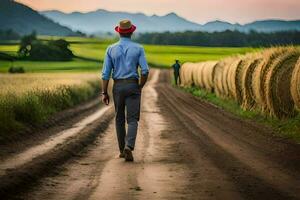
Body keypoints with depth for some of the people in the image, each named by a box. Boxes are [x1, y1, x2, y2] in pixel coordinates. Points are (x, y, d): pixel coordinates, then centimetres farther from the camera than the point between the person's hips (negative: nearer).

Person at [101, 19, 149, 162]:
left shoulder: (111, 49, 1)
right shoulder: (138, 49, -2)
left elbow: (106, 73, -2)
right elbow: (145, 71, -9)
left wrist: (104, 93, 1)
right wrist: (140, 87, 6)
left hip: (117, 87, 2)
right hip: (132, 86, -2)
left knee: (119, 119, 17)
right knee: (132, 120, -4)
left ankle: (122, 150, 21)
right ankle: (128, 147, -27)